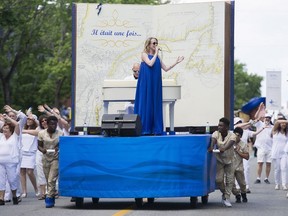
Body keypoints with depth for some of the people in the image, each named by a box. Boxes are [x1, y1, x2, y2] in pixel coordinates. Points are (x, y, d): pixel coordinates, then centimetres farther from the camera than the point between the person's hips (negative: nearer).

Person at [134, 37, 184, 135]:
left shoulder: (157, 57, 14)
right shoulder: (144, 54, -2)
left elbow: (166, 68, 13)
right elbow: (150, 63, -20)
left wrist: (176, 62, 6)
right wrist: (156, 53, -12)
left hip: (155, 85, 6)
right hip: (146, 84, -6)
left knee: (155, 105, 3)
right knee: (146, 104, -6)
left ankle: (155, 129, 4)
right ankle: (144, 129, -5)